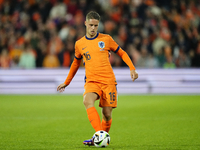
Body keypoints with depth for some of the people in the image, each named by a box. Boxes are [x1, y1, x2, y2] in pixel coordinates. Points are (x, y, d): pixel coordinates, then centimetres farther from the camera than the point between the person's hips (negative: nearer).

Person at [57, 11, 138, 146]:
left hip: (108, 80, 0)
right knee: (87, 101, -31)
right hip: (92, 81, 0)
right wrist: (66, 82, 31)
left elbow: (122, 53, 14)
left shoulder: (106, 39, 5)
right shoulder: (79, 44, 11)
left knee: (107, 113, -5)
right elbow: (76, 63, 26)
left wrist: (132, 68, 1)